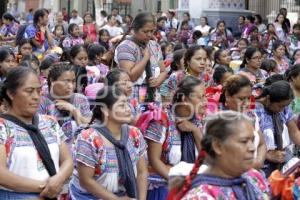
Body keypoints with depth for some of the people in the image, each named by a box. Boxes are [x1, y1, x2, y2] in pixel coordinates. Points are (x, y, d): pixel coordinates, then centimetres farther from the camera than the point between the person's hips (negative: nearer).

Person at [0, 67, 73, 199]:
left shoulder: (50, 123, 6)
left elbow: (67, 160, 5)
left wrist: (58, 179, -16)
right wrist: (43, 186, -18)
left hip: (51, 195, 5)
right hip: (14, 196, -5)